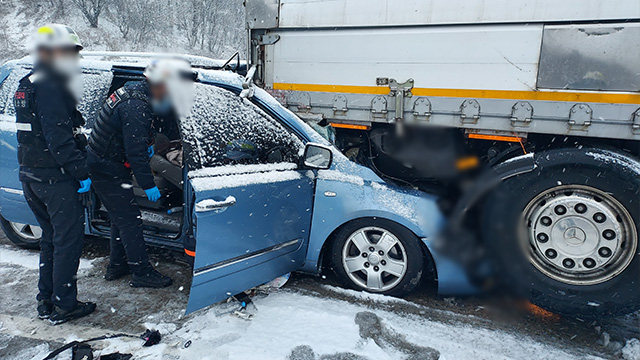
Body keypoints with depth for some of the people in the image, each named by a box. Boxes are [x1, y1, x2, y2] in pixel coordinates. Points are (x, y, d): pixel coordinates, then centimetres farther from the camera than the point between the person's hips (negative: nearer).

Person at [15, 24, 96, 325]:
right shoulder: (50, 85, -15)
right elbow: (58, 137, -22)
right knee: (68, 239, 0)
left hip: (30, 174, 10)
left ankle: (46, 302, 27)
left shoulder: (28, 84, 17)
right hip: (55, 177, -10)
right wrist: (81, 173, -20)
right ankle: (64, 306, 8)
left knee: (51, 238, 19)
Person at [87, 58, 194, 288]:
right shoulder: (136, 108, -28)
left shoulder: (136, 90, 4)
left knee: (121, 217, 17)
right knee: (130, 219, -4)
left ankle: (117, 266, 30)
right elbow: (135, 152, -27)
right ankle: (142, 273, 4)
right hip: (107, 169, -10)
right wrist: (149, 185, -22)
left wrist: (146, 144, 9)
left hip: (105, 164, 10)